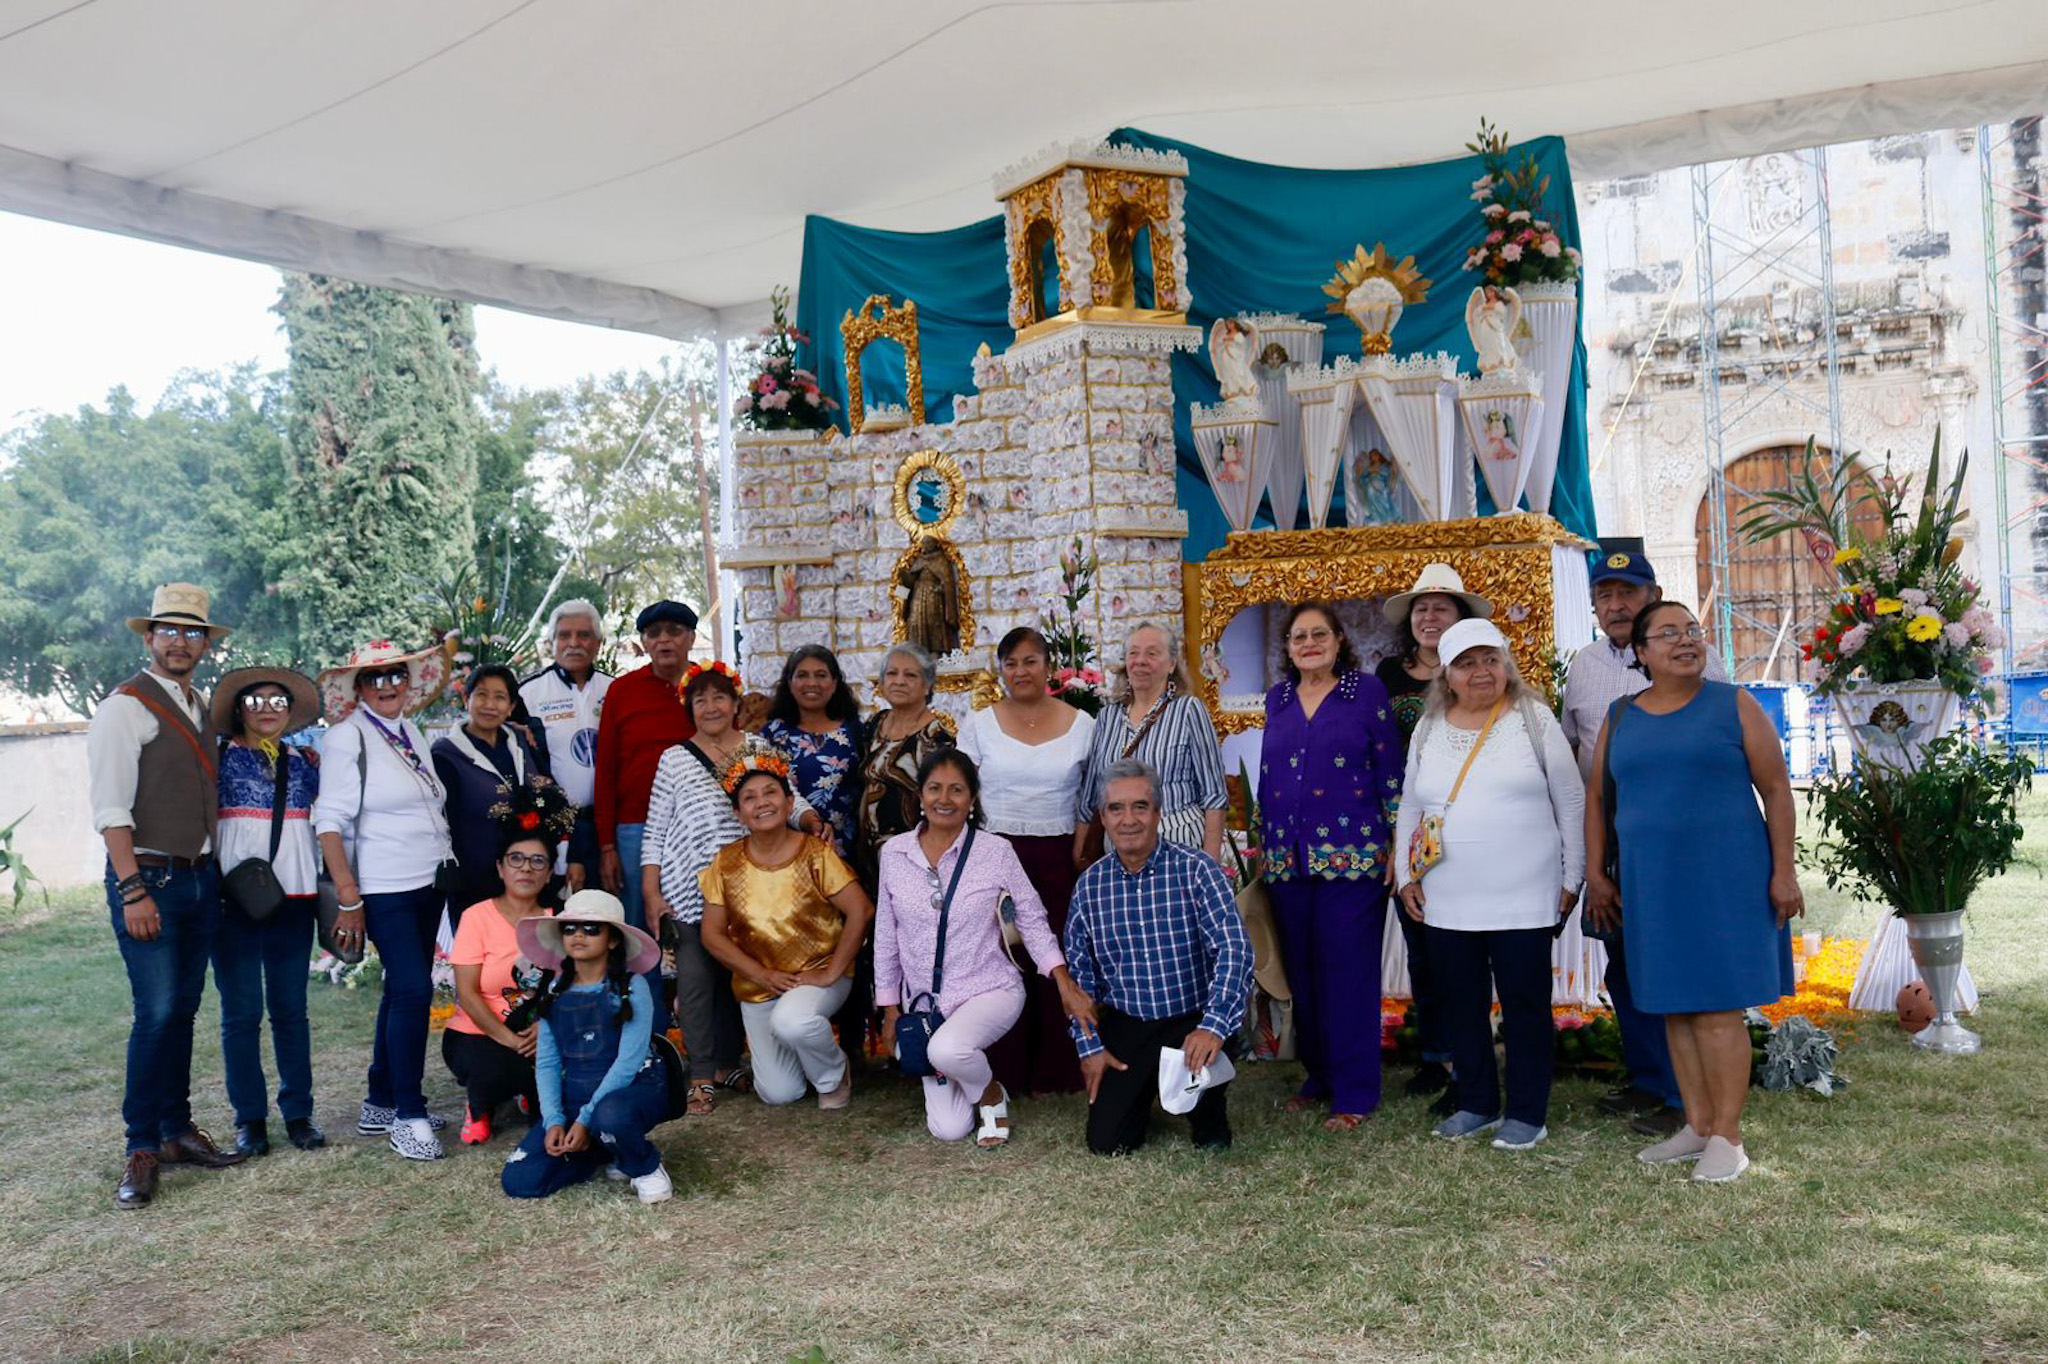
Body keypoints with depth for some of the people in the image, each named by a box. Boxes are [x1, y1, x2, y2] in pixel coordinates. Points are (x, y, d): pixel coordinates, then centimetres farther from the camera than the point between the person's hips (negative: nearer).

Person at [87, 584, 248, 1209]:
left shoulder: (201, 709, 15)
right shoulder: (126, 707, -8)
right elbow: (110, 808, -14)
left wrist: (214, 870, 10)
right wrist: (133, 890, -18)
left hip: (200, 877, 7)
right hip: (147, 879, -7)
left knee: (183, 1009, 12)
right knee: (157, 1012, -9)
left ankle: (176, 1131, 21)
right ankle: (142, 1151, 2)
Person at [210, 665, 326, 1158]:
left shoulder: (303, 762, 12)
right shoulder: (221, 756, 2)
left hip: (294, 895, 3)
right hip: (235, 895, -3)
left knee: (291, 1007, 7)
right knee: (242, 1010, 1)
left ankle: (298, 1112, 15)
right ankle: (250, 1117, 10)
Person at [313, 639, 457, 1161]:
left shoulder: (412, 733, 12)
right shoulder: (347, 737, -8)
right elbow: (330, 821, -12)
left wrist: (447, 872, 12)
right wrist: (348, 897, -16)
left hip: (430, 883, 7)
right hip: (385, 888, -7)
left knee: (403, 990, 12)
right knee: (413, 989, -11)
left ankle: (381, 1102, 24)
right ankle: (409, 1117, -2)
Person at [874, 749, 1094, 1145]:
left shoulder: (996, 851, -9)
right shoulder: (893, 852, -1)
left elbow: (1032, 920, 0)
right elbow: (885, 937, 7)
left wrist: (1064, 981, -11)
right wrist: (890, 1009, 9)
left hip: (989, 990, -3)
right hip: (924, 1000, 3)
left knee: (946, 1049, -36)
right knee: (948, 1129, 0)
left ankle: (991, 1093, -1)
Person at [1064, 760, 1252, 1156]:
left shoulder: (1196, 870, -11)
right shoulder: (1089, 885, 0)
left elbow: (1234, 949, -21)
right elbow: (1079, 973, 7)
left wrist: (1213, 1026, -33)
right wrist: (1089, 1045, 2)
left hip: (1193, 1021, -2)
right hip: (1124, 1025, 3)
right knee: (1107, 1141, -6)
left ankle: (1209, 1117, 5)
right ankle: (1143, 1090, 29)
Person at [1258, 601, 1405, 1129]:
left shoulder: (1367, 690, 1)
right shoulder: (1278, 698, 13)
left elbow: (1390, 769, 0)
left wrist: (1397, 843, -5)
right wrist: (1261, 843, 16)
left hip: (1353, 857, -4)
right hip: (1288, 861, 5)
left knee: (1349, 971, -3)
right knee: (1301, 972, 9)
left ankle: (1355, 1091, 8)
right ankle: (1318, 1077, 24)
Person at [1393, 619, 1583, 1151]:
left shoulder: (1534, 719, 0)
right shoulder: (1428, 730, 9)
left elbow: (1571, 803, 2)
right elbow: (1409, 810, 15)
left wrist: (1572, 878, 0)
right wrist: (1406, 876, 8)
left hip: (1524, 900, -3)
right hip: (1446, 902, 4)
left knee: (1525, 1003, 4)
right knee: (1461, 1004, 11)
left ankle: (1527, 1113, 17)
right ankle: (1477, 1104, 26)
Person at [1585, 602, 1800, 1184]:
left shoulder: (1734, 706, -1)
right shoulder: (1620, 717, 9)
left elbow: (1777, 791, -2)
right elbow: (1597, 798, 14)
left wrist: (1784, 871, -7)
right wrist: (1595, 873, 10)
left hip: (1724, 877, -4)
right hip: (1651, 884, 4)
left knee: (1718, 1006, -3)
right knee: (1675, 1007, 10)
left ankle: (1727, 1136, 5)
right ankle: (1697, 1125, 21)